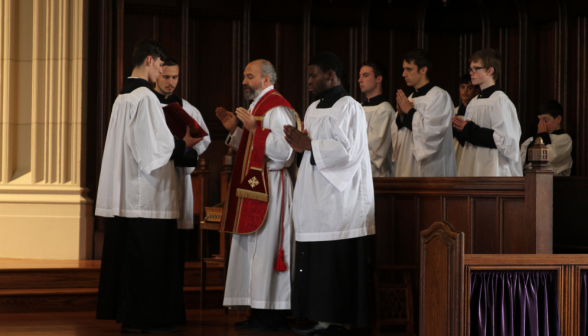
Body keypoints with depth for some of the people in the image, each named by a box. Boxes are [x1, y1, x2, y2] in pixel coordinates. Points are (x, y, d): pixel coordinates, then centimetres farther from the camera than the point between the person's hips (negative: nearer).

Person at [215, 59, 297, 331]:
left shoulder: (276, 108, -12)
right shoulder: (258, 106, 20)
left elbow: (285, 151, -22)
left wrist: (255, 129, -24)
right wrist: (235, 130, 13)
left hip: (269, 189, -10)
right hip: (253, 187, 10)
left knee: (265, 247, -9)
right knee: (254, 249, 9)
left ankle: (272, 316, -6)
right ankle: (260, 312, 11)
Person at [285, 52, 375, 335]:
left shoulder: (348, 107, -8)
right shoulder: (313, 109, 17)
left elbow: (347, 150, -18)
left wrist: (309, 145, -13)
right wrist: (300, 144, 0)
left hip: (339, 202, -8)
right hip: (316, 201, 8)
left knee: (338, 265, -7)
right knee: (317, 264, 6)